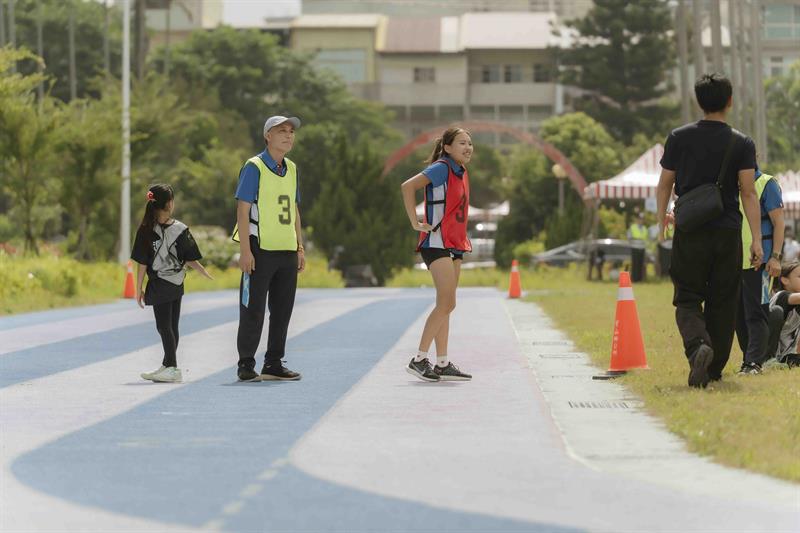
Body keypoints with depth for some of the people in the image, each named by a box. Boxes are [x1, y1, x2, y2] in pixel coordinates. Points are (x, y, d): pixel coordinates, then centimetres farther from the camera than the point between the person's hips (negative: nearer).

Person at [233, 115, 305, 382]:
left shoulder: (292, 169, 14)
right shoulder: (254, 167, -7)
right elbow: (242, 210, -11)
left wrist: (300, 247, 14)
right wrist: (245, 250, -16)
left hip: (287, 250, 7)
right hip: (260, 250, -7)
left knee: (282, 310, 10)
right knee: (252, 310, -4)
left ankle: (273, 365, 18)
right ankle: (246, 365, 2)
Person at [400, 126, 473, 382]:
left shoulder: (461, 172, 14)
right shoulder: (442, 168, -12)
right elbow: (408, 186, -23)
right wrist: (416, 223, -21)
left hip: (454, 245, 9)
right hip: (437, 243, -9)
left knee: (445, 306, 9)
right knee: (447, 303, -14)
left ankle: (442, 364, 11)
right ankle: (419, 360, -10)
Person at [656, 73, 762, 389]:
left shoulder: (679, 138, 0)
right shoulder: (742, 144, -3)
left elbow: (665, 185, 8)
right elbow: (749, 193, -9)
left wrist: (661, 221, 24)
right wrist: (757, 241, -8)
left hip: (689, 232, 0)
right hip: (728, 233, 0)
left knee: (687, 298, 4)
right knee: (722, 302, 11)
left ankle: (698, 345, -25)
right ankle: (714, 369, 15)